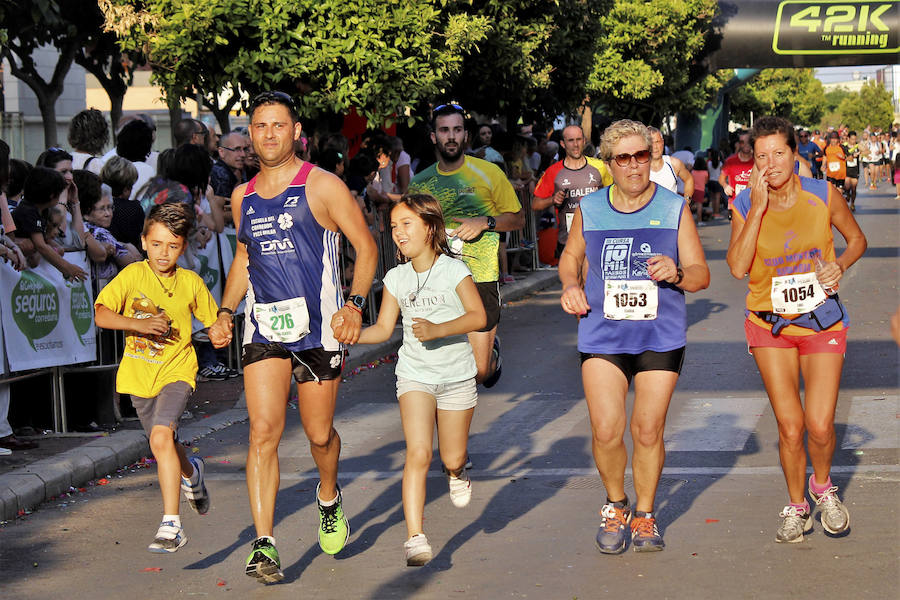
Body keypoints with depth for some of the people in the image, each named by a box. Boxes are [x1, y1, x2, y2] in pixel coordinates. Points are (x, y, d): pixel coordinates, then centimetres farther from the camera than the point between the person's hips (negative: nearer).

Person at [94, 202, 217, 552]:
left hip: (176, 371, -2)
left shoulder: (190, 283, -3)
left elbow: (213, 320, 12)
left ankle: (171, 525, -24)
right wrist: (138, 324, -32)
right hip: (139, 375, 3)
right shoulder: (132, 276, -8)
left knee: (161, 437, -24)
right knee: (165, 444, 20)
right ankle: (191, 473, 57)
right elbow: (101, 314, -19)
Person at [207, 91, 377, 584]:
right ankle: (264, 545, -13)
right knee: (263, 432, -11)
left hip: (318, 328, -3)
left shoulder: (322, 187, -3)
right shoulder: (243, 197, 11)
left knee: (319, 434, 9)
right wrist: (225, 312, 12)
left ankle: (329, 497, 42)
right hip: (263, 330, 3)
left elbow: (366, 247, 0)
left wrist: (354, 304, -13)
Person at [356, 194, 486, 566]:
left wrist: (437, 330, -30)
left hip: (456, 375, -1)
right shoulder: (396, 278, 3)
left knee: (451, 458, 8)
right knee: (418, 453, -16)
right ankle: (415, 538, -19)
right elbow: (383, 328, 6)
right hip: (415, 375, 1)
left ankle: (456, 472, 48)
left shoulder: (453, 269, -8)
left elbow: (478, 316, -17)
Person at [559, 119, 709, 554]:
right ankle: (615, 506, 18)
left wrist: (676, 273, -21)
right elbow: (570, 256, 23)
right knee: (606, 431, -8)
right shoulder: (590, 209, 5)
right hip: (602, 334, 1)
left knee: (648, 431, 1)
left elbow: (701, 274, 2)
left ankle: (644, 514, 22)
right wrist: (570, 285, 1)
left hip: (660, 337, -1)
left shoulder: (674, 208, 1)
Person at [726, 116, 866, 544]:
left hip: (822, 321, 0)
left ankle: (823, 487, 25)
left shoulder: (823, 195, -7)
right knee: (789, 426, -2)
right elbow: (738, 267, -19)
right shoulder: (745, 205, -7)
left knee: (819, 427, -8)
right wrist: (759, 208, -22)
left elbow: (857, 239, 9)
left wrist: (840, 265, -12)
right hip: (770, 324, 0)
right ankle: (796, 508, 22)